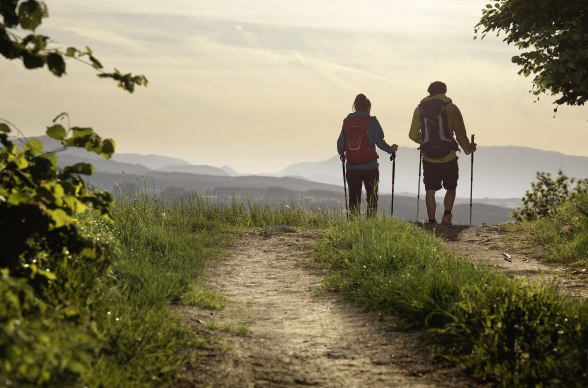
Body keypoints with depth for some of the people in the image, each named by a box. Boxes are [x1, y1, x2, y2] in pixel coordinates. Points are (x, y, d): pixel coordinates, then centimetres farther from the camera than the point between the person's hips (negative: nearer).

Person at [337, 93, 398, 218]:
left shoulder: (347, 122, 4)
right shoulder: (371, 121, -5)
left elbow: (340, 144, 4)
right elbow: (380, 142, -9)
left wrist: (342, 155, 24)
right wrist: (391, 149, 10)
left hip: (352, 168, 3)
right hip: (370, 167, -3)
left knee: (354, 199, 10)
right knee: (372, 198, 7)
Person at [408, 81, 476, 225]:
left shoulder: (420, 109, 5)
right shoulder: (451, 108, -2)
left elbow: (413, 135, 8)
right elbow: (460, 133, 0)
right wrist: (468, 148, 16)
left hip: (428, 158, 1)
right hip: (448, 157, -1)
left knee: (430, 190, 8)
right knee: (451, 188, 14)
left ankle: (432, 221, 5)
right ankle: (447, 213, -7)